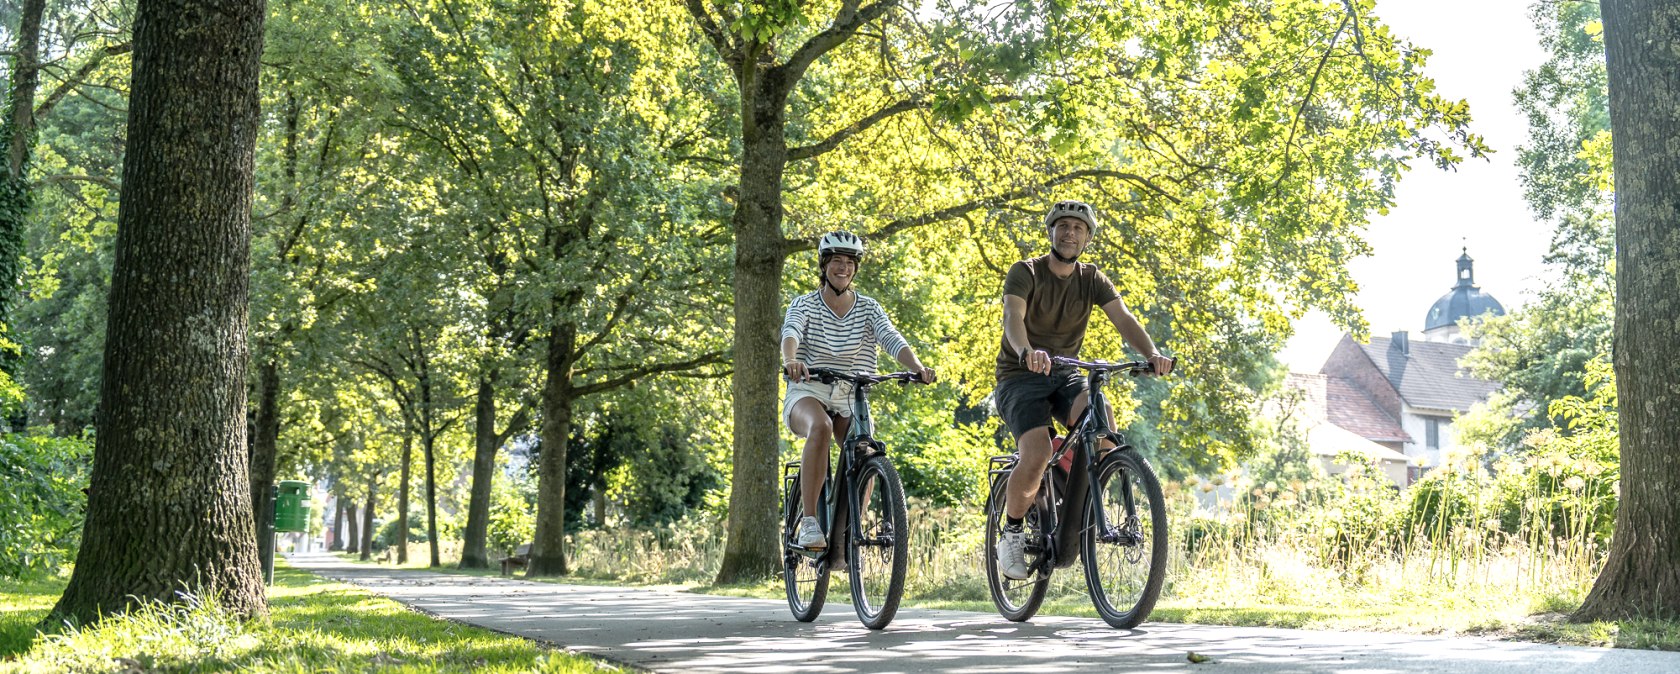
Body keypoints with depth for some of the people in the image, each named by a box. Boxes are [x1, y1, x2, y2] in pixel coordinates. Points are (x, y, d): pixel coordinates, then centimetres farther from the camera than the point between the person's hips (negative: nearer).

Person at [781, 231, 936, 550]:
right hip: (808, 392, -2)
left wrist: (918, 368, -30)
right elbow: (791, 332, -19)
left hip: (851, 400, 2)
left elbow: (893, 339, -10)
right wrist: (790, 360, -43)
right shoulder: (804, 304, 3)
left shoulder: (869, 308, 8)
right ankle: (809, 523, -35)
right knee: (821, 427, -36)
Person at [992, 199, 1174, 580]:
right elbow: (1013, 316, -27)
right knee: (1037, 455, -28)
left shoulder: (1092, 280, 3)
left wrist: (1152, 355, -32)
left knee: (1102, 418, -29)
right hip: (1020, 377, -4)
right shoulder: (1025, 272, -9)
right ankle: (1011, 533, -3)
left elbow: (1123, 318, -12)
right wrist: (1027, 352, -50)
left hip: (1064, 375, 4)